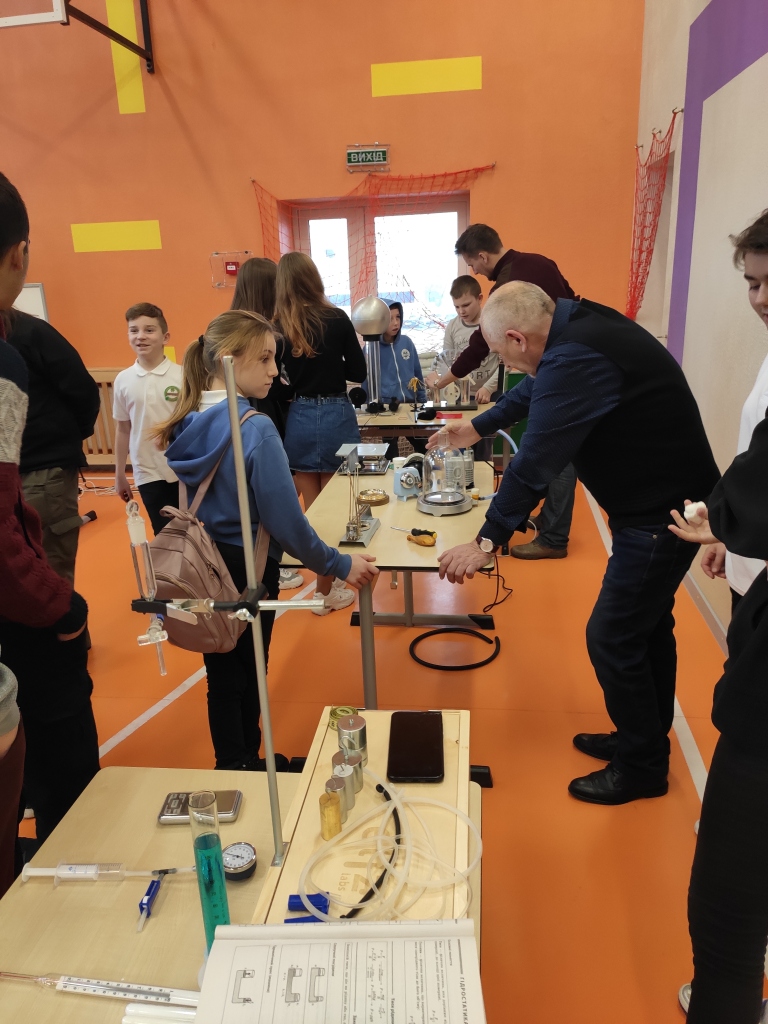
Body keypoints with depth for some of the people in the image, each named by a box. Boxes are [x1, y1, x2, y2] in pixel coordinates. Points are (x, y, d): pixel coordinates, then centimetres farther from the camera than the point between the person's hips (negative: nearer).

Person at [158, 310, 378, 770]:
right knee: (247, 674, 13)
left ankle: (233, 766, 38)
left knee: (222, 675, 19)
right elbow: (286, 521, -23)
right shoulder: (255, 429, -23)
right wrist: (339, 565, -13)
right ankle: (245, 767, 33)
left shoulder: (185, 425, -1)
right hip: (246, 570, -6)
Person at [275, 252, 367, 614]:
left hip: (298, 420, 2)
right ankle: (327, 590, 17)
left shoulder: (277, 327, -4)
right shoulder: (337, 319, -8)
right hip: (336, 417, -2)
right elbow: (358, 372, -2)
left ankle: (322, 582, 23)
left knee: (311, 508, 12)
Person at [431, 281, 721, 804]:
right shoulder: (578, 324, 3)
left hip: (660, 515, -10)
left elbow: (535, 461, -27)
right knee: (647, 625, 20)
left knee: (612, 637, 0)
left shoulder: (575, 360, -29)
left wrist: (487, 541, -19)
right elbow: (535, 389, 20)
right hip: (665, 499, 10)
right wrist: (478, 427, 28)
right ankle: (646, 739, 39)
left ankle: (641, 767, 20)